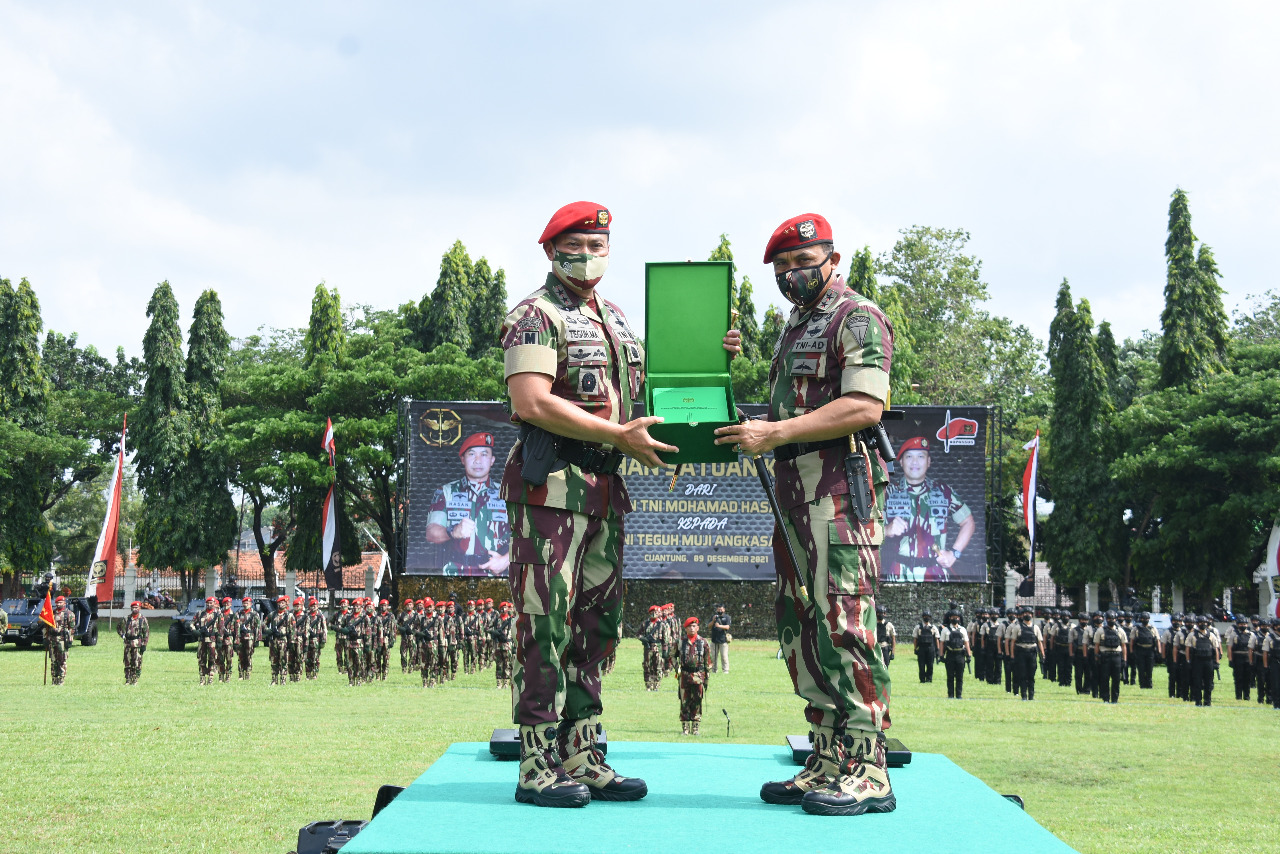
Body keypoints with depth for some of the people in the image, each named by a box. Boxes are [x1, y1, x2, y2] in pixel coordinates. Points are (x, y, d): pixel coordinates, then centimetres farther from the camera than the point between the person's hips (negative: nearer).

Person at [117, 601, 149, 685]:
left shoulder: (143, 619, 0)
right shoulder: (126, 619, 9)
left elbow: (147, 632, -2)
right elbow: (118, 626, 25)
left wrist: (144, 644, -9)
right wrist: (122, 635, 10)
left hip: (138, 644, -3)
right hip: (127, 643, 3)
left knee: (137, 663, -5)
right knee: (127, 662, 5)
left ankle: (135, 680, 2)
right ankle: (128, 680, 11)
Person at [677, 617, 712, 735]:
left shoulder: (703, 642, 4)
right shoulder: (681, 642, 5)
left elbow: (708, 660, 7)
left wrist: (707, 676, 4)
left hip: (699, 675, 0)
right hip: (684, 675, 0)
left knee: (697, 702, 1)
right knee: (684, 702, 0)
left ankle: (695, 728, 8)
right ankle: (685, 728, 5)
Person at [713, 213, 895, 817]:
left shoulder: (858, 318, -5)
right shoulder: (796, 327, 24)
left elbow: (865, 407, -17)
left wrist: (776, 433, -18)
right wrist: (749, 432, 11)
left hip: (841, 489, -10)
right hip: (793, 492, 10)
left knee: (843, 623, -13)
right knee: (801, 625, 8)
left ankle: (867, 772, -13)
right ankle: (827, 764, 12)